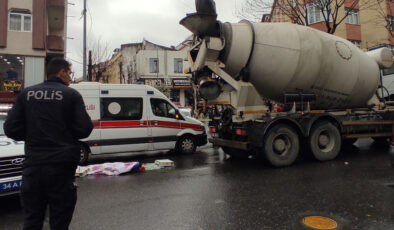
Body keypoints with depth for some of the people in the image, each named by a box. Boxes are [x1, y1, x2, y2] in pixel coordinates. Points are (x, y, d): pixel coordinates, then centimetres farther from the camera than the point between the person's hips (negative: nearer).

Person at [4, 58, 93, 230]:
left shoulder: (26, 94, 6)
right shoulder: (71, 95, -4)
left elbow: (10, 129, 3)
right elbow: (84, 130, -9)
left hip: (33, 165, 3)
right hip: (61, 165, -3)